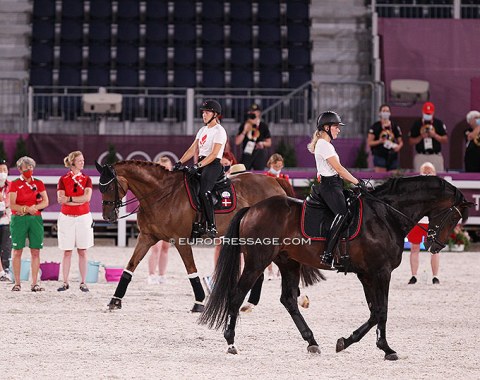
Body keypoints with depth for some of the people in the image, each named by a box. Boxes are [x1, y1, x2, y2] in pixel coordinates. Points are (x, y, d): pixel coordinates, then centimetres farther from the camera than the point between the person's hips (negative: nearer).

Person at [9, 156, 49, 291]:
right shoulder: (14, 184, 2)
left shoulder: (39, 184, 10)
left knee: (36, 252, -1)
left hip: (36, 219, 2)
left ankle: (34, 283, 2)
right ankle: (17, 283, 4)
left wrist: (34, 207, -13)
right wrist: (27, 208, -18)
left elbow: (45, 202, 4)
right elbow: (12, 205, -6)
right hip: (18, 220, -2)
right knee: (17, 251, -1)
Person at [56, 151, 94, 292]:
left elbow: (87, 197, -10)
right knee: (67, 252, 3)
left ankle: (83, 282, 7)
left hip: (83, 217, 0)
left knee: (82, 252, 2)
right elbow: (60, 199, -8)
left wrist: (69, 198, -12)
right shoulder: (63, 179, 2)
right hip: (66, 217, 0)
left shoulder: (86, 179, 4)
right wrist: (80, 200, -13)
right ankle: (65, 282, 7)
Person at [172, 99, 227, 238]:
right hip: (201, 163, 9)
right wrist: (180, 162, 1)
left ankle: (212, 227, -25)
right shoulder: (203, 130, 18)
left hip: (213, 165, -9)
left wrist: (198, 166, -25)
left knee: (204, 192, -28)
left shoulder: (219, 131, -8)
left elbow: (214, 154, -17)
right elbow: (192, 150, 14)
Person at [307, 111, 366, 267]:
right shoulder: (323, 145, -12)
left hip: (334, 184, 11)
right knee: (342, 213, -27)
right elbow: (338, 168, -15)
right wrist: (357, 182, -11)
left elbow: (338, 170, 21)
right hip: (329, 186, -11)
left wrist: (356, 181, 15)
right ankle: (327, 253, -35)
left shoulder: (326, 144, 21)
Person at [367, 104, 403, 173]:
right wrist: (379, 141, -17)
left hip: (393, 157, 4)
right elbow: (369, 142, 0)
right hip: (380, 156, -4)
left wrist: (399, 146, -7)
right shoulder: (375, 127, 2)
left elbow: (401, 142, 16)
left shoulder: (395, 127, 12)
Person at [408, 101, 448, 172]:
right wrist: (421, 137, -10)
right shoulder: (417, 124, 7)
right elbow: (411, 141, 7)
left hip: (436, 156, 0)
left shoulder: (439, 123, 5)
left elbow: (445, 140, 4)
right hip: (421, 156, 0)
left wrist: (435, 135, -11)